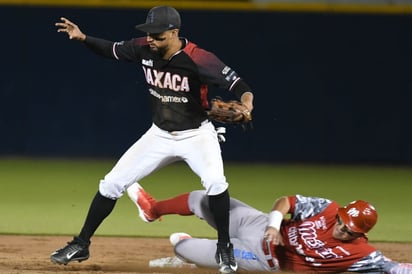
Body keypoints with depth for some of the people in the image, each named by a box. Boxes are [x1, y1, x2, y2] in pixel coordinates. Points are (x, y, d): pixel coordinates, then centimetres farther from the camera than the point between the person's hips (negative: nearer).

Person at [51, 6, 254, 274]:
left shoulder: (199, 60, -27)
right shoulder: (144, 49, -11)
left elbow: (239, 85, -28)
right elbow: (112, 50, 7)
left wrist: (246, 106, -50)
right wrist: (83, 37, -10)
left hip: (197, 134, -5)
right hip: (160, 135, 5)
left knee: (215, 182, -32)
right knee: (112, 183, 2)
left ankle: (224, 249, -11)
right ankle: (81, 245, 18)